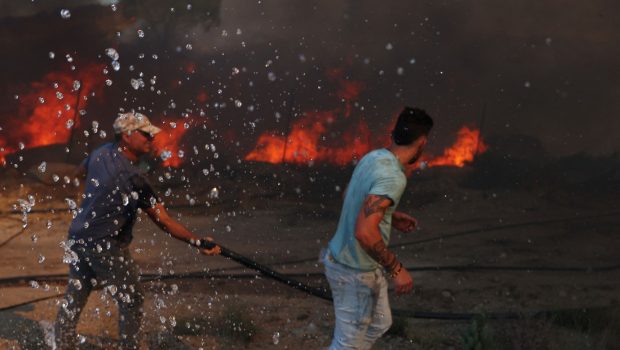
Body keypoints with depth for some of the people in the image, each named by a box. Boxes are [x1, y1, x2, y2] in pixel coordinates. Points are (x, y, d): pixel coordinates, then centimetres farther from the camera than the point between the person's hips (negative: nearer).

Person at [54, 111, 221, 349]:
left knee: (74, 298, 16)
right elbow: (164, 222, -22)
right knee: (131, 301, 5)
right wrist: (197, 242, -21)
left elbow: (79, 172, 25)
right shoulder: (132, 177, -22)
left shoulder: (101, 153, 0)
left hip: (78, 240, 8)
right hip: (106, 248, -8)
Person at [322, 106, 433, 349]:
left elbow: (355, 197, 18)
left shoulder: (374, 157, 0)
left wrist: (391, 217, 19)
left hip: (345, 257, 9)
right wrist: (397, 269, -25)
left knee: (379, 324, 24)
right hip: (355, 272, -9)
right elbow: (364, 232, -35)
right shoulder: (392, 177, -27)